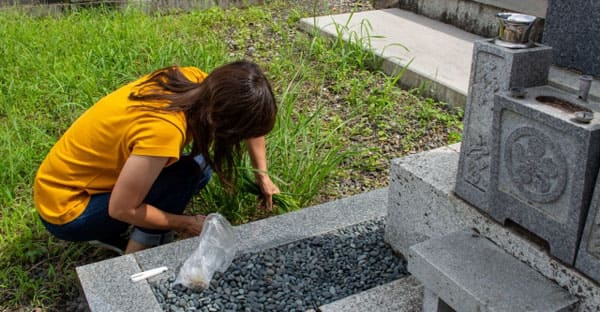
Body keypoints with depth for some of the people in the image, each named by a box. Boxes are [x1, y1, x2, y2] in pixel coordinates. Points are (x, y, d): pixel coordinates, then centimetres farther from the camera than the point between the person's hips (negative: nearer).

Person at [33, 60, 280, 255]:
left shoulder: (194, 81, -13)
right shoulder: (163, 130, -35)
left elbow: (252, 120, 6)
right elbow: (121, 209, -25)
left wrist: (262, 175, 5)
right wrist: (185, 223, -13)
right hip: (66, 210, -8)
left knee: (197, 166, 2)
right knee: (187, 173, -20)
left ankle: (112, 234, 9)